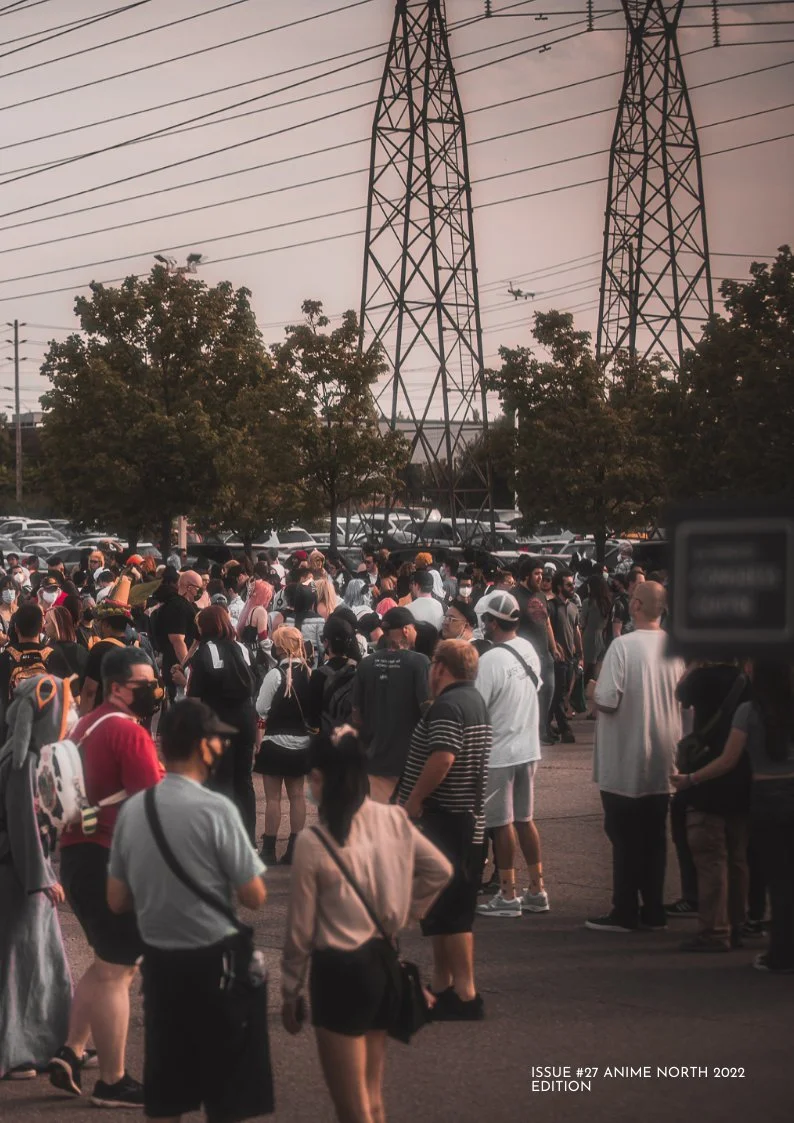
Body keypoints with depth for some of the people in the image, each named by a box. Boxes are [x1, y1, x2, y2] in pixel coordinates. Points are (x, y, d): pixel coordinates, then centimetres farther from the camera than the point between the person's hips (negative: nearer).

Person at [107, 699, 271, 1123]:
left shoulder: (133, 809, -1)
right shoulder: (215, 809, -16)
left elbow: (117, 901, 7)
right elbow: (255, 897, -13)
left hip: (158, 960, 5)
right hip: (213, 960, -5)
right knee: (227, 1087, 9)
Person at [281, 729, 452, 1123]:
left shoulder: (313, 843, -18)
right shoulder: (394, 820, -3)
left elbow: (300, 931, -11)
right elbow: (440, 871, 11)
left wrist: (290, 993, 2)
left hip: (339, 972, -6)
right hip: (384, 962, 6)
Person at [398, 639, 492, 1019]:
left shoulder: (447, 706, -16)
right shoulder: (475, 701, 16)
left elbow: (443, 759, -30)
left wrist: (413, 800, -19)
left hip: (444, 820, -10)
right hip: (467, 820, 10)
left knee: (450, 913, -8)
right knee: (440, 909, 17)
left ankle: (465, 995, -7)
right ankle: (442, 985, 25)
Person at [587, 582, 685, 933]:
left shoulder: (623, 645, -18)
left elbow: (607, 700, -21)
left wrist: (593, 691, 0)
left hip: (624, 762, -5)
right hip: (662, 762, 5)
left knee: (624, 837, 3)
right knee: (655, 836, 12)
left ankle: (625, 912, 6)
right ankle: (653, 910, 16)